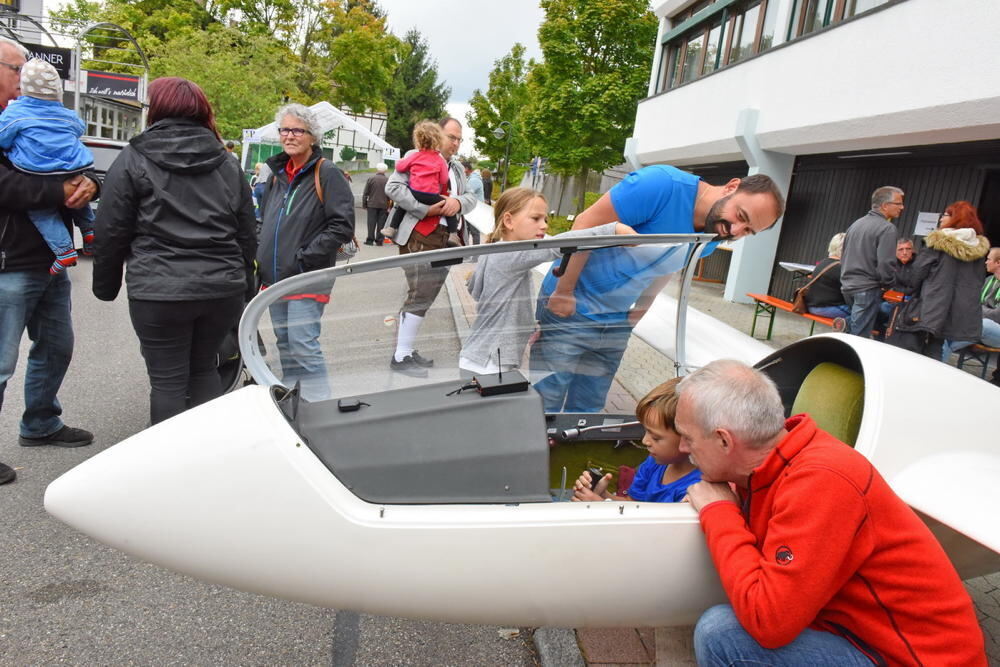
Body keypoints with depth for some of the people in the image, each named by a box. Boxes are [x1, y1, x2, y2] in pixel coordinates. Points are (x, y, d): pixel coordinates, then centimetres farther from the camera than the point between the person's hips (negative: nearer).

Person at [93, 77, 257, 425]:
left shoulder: (133, 160, 0)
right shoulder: (226, 164, 12)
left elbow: (111, 231, -1)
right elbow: (247, 234, 14)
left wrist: (105, 285, 11)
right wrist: (241, 283, 22)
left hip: (160, 292, -4)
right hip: (222, 288, 5)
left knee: (168, 381, 5)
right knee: (204, 370, 19)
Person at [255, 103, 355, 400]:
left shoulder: (327, 174, -8)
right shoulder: (278, 174, 14)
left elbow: (342, 226, -15)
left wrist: (304, 258, -17)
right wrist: (262, 259, 11)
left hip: (308, 280, -8)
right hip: (275, 278, 8)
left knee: (304, 347, -12)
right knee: (285, 346, 15)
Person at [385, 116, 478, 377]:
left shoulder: (457, 169, 22)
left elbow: (471, 198, 13)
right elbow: (392, 186, -13)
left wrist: (459, 201, -11)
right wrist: (425, 210, -18)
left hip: (445, 240, 8)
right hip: (419, 237, -8)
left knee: (425, 297, 11)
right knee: (420, 296, -10)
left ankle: (407, 350, 22)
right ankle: (401, 357, -2)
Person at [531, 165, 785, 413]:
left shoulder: (710, 241, -1)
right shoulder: (664, 185, -24)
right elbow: (585, 224, -22)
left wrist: (635, 316, 10)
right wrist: (564, 292, -18)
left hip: (617, 322, 7)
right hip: (569, 308, -6)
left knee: (586, 410, 12)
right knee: (545, 404, -1)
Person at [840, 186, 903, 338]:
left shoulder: (856, 224, 14)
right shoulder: (886, 228, -12)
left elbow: (844, 256, 20)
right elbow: (885, 263, -18)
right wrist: (887, 285, -2)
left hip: (847, 286, 8)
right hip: (867, 289, -8)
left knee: (851, 334, 16)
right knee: (859, 338, -6)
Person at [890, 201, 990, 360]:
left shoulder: (939, 241, -9)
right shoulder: (979, 248, 9)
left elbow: (919, 271, -5)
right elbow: (976, 284, 14)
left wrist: (912, 290, 11)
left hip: (931, 308, -6)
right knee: (934, 353, 12)